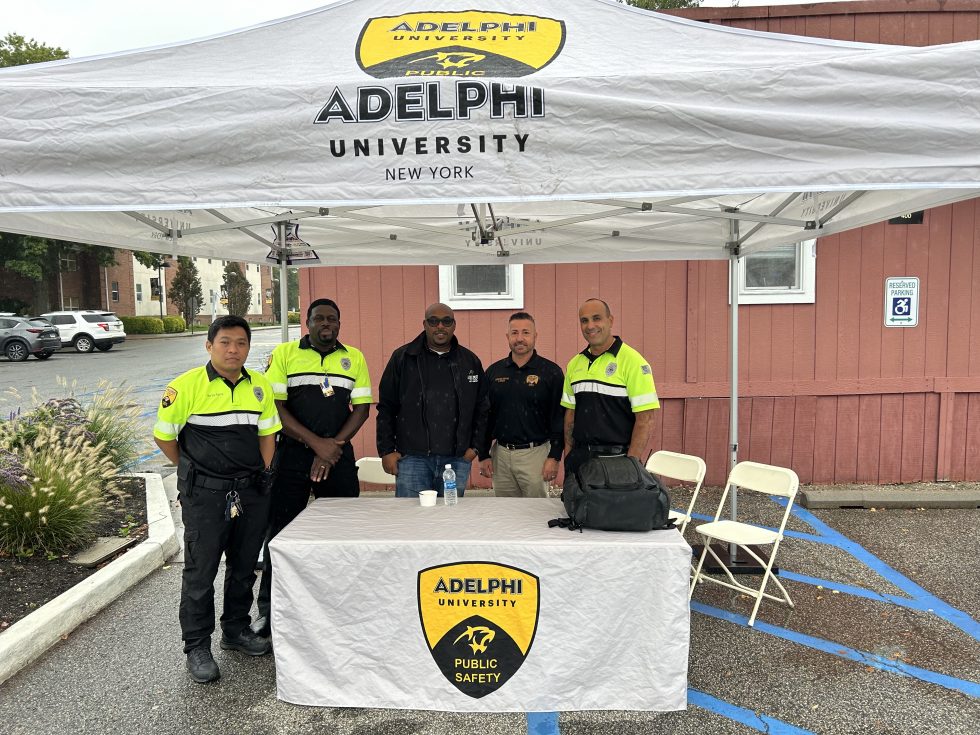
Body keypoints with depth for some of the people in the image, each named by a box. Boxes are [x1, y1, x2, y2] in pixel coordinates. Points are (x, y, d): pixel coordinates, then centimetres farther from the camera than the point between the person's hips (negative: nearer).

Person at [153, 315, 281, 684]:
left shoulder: (260, 386, 3)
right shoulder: (187, 386, -10)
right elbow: (164, 436, -1)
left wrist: (261, 475, 6)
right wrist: (193, 472, 5)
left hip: (252, 492, 5)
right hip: (205, 493, -4)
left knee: (244, 567, 16)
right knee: (200, 571, 3)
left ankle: (236, 629, 34)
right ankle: (197, 647, 18)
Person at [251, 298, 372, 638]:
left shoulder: (354, 358, 7)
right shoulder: (284, 354, 0)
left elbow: (361, 408, 4)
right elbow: (275, 406, -6)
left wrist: (334, 445, -9)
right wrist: (316, 443, -13)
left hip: (339, 456, 2)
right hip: (292, 454, -2)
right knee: (280, 532, 4)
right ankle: (268, 609, 20)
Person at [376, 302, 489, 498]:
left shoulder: (470, 361, 9)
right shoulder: (403, 358, 3)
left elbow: (482, 408, 14)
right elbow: (386, 408, 3)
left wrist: (474, 446, 7)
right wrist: (386, 451, -1)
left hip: (457, 459, 2)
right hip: (412, 458, -2)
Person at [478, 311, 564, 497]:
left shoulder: (551, 372, -3)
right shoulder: (493, 372, 6)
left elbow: (559, 417, -5)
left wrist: (554, 457, -11)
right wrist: (484, 455, 5)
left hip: (535, 454, -3)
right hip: (500, 454, 3)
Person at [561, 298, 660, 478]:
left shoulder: (632, 361, -10)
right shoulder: (574, 364, 9)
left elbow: (645, 420, -14)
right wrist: (568, 455, 8)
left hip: (617, 459, -5)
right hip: (579, 458, 5)